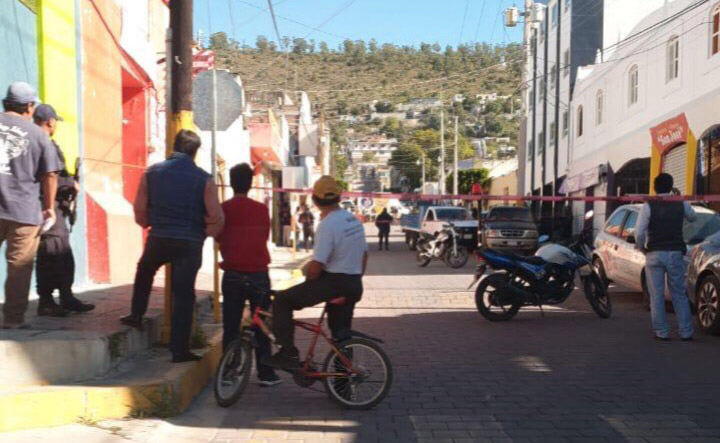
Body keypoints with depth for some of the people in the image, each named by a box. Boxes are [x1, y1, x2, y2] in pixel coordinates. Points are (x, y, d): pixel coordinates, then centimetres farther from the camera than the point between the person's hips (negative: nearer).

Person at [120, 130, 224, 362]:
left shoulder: (152, 172, 1)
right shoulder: (204, 179, -5)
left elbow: (139, 212, 3)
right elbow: (217, 219, -10)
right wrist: (204, 233, 8)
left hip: (158, 239, 2)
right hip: (189, 244, -2)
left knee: (144, 272, 33)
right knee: (183, 296, 5)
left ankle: (136, 315, 35)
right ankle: (180, 350, 9)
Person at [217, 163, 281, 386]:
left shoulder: (223, 209, -5)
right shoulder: (261, 209, -4)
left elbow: (219, 240, 7)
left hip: (233, 275, 0)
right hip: (259, 273, 0)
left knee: (230, 327, 8)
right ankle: (266, 373, 9)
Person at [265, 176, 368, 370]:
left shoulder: (327, 224, -17)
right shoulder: (354, 220, 9)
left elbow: (316, 266, -19)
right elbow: (364, 255, 16)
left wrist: (306, 287, -2)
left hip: (334, 282, -8)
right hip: (354, 286, 8)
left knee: (282, 301, -3)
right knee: (341, 332, 22)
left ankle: (288, 353, -6)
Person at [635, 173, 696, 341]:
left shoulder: (648, 206, -7)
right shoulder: (681, 204, 2)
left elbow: (639, 232, -13)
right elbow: (693, 217, 23)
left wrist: (641, 247, 5)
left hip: (654, 254, -2)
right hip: (675, 253, 2)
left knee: (657, 295, 4)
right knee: (679, 294, 11)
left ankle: (662, 332, 6)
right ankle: (686, 332, 11)